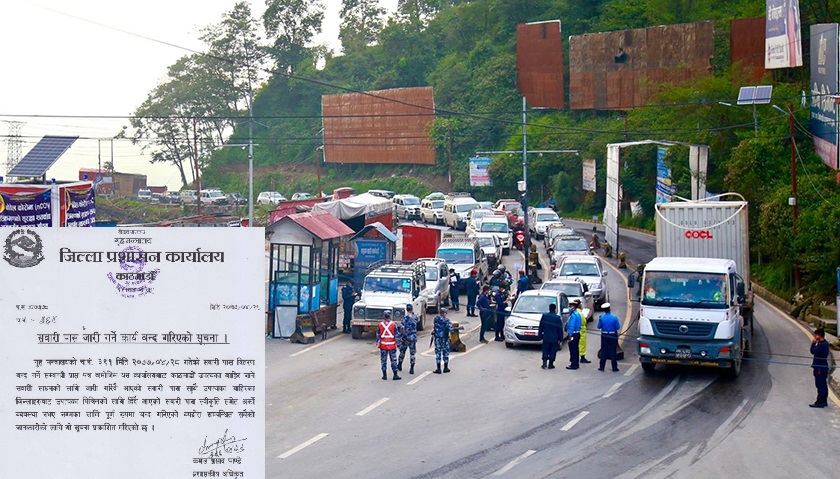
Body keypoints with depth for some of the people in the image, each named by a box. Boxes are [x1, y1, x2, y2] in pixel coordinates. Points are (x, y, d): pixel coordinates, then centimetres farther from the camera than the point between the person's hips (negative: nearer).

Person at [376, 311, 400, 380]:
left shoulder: (380, 324, -2)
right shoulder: (393, 324, -6)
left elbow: (378, 335, 3)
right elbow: (396, 335, -5)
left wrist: (377, 344, 12)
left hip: (383, 346, 1)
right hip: (392, 345, -1)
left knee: (383, 360, 10)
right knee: (393, 360, 5)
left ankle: (384, 375, 11)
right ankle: (395, 375, 5)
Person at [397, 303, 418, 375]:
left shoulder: (406, 317, -13)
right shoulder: (415, 317, 2)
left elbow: (402, 327, -19)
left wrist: (401, 336, -11)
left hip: (406, 337, -3)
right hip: (413, 337, 3)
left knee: (402, 351, 14)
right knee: (412, 353, 5)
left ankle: (400, 365, 29)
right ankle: (412, 369, -1)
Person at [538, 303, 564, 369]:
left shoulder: (544, 316, -3)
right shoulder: (558, 318, -7)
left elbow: (541, 327, 2)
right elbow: (560, 329, -3)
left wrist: (540, 335, 10)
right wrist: (560, 338, 5)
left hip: (546, 337, 1)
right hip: (554, 338, -1)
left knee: (545, 351, 10)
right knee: (553, 351, 8)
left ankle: (544, 363, 0)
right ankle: (550, 364, 9)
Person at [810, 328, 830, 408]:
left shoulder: (822, 345, -19)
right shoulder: (824, 343, 13)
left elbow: (813, 351, -22)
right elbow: (815, 351, 15)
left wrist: (813, 343, -9)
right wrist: (815, 343, 5)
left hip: (820, 368, -11)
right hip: (823, 367, 11)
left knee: (820, 385, -8)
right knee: (823, 385, 15)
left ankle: (820, 402, -8)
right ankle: (824, 401, 22)